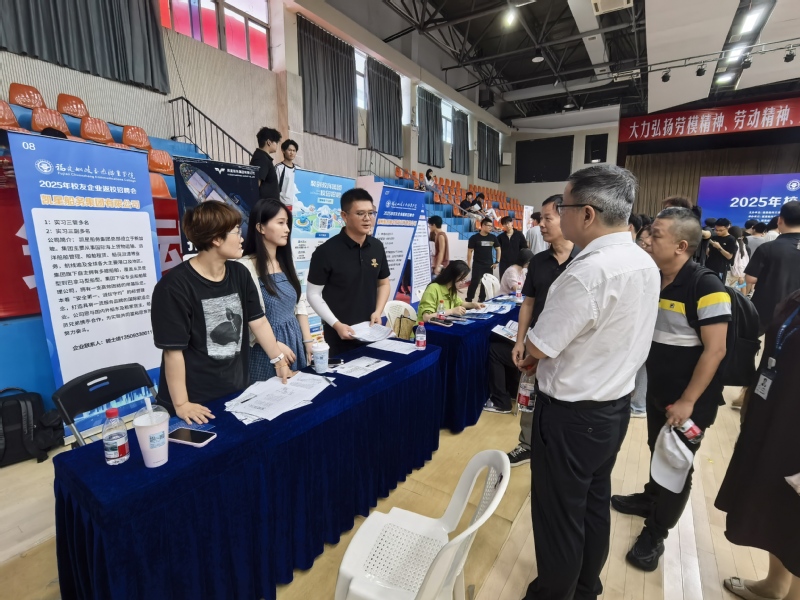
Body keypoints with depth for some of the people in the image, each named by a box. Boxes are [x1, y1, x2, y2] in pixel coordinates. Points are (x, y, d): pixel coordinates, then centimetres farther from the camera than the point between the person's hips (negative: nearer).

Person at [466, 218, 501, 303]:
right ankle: (468, 300, 0)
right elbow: (469, 251, -5)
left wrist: (497, 261, 3)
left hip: (489, 265, 4)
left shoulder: (493, 237, 5)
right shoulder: (474, 238, -6)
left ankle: (482, 300, 23)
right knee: (474, 282, -8)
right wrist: (468, 265, -9)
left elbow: (498, 249, 13)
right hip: (477, 265, -4)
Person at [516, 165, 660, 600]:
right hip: (616, 403, 9)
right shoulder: (645, 264, 2)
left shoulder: (588, 271, -28)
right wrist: (557, 352, 9)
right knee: (594, 502, 25)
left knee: (559, 512, 12)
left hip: (572, 413, -9)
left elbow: (537, 348, -22)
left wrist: (528, 354, 0)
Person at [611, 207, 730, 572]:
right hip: (657, 389, 6)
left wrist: (688, 401, -19)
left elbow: (715, 350, -21)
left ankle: (654, 533, 26)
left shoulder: (705, 286, -22)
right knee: (658, 452, 24)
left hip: (689, 398, -6)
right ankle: (650, 499, 46)